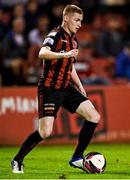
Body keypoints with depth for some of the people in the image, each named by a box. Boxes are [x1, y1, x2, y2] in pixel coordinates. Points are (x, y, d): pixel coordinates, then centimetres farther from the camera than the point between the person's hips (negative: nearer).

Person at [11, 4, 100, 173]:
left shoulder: (74, 40, 15)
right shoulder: (56, 35, -11)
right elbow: (42, 53, -32)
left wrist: (80, 86, 18)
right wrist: (63, 54, -46)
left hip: (66, 89, 8)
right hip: (49, 88, -8)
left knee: (94, 117, -1)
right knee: (45, 132, -17)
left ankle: (77, 158, 8)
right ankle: (17, 160, 4)